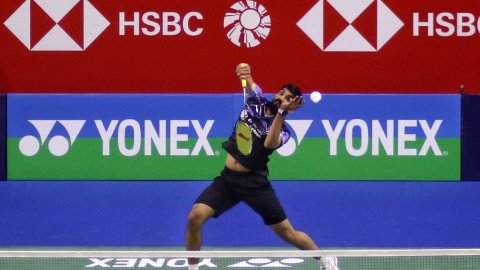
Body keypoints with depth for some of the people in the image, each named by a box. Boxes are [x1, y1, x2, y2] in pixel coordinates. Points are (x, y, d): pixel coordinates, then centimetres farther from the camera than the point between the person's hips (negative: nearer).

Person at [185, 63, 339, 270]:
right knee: (195, 216, -17)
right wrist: (244, 72, -37)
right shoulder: (256, 102, 6)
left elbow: (269, 144, -27)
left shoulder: (282, 130, -5)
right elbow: (249, 83, -12)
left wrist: (282, 112, -35)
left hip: (254, 183, -3)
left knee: (288, 233, 1)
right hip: (227, 178, 3)